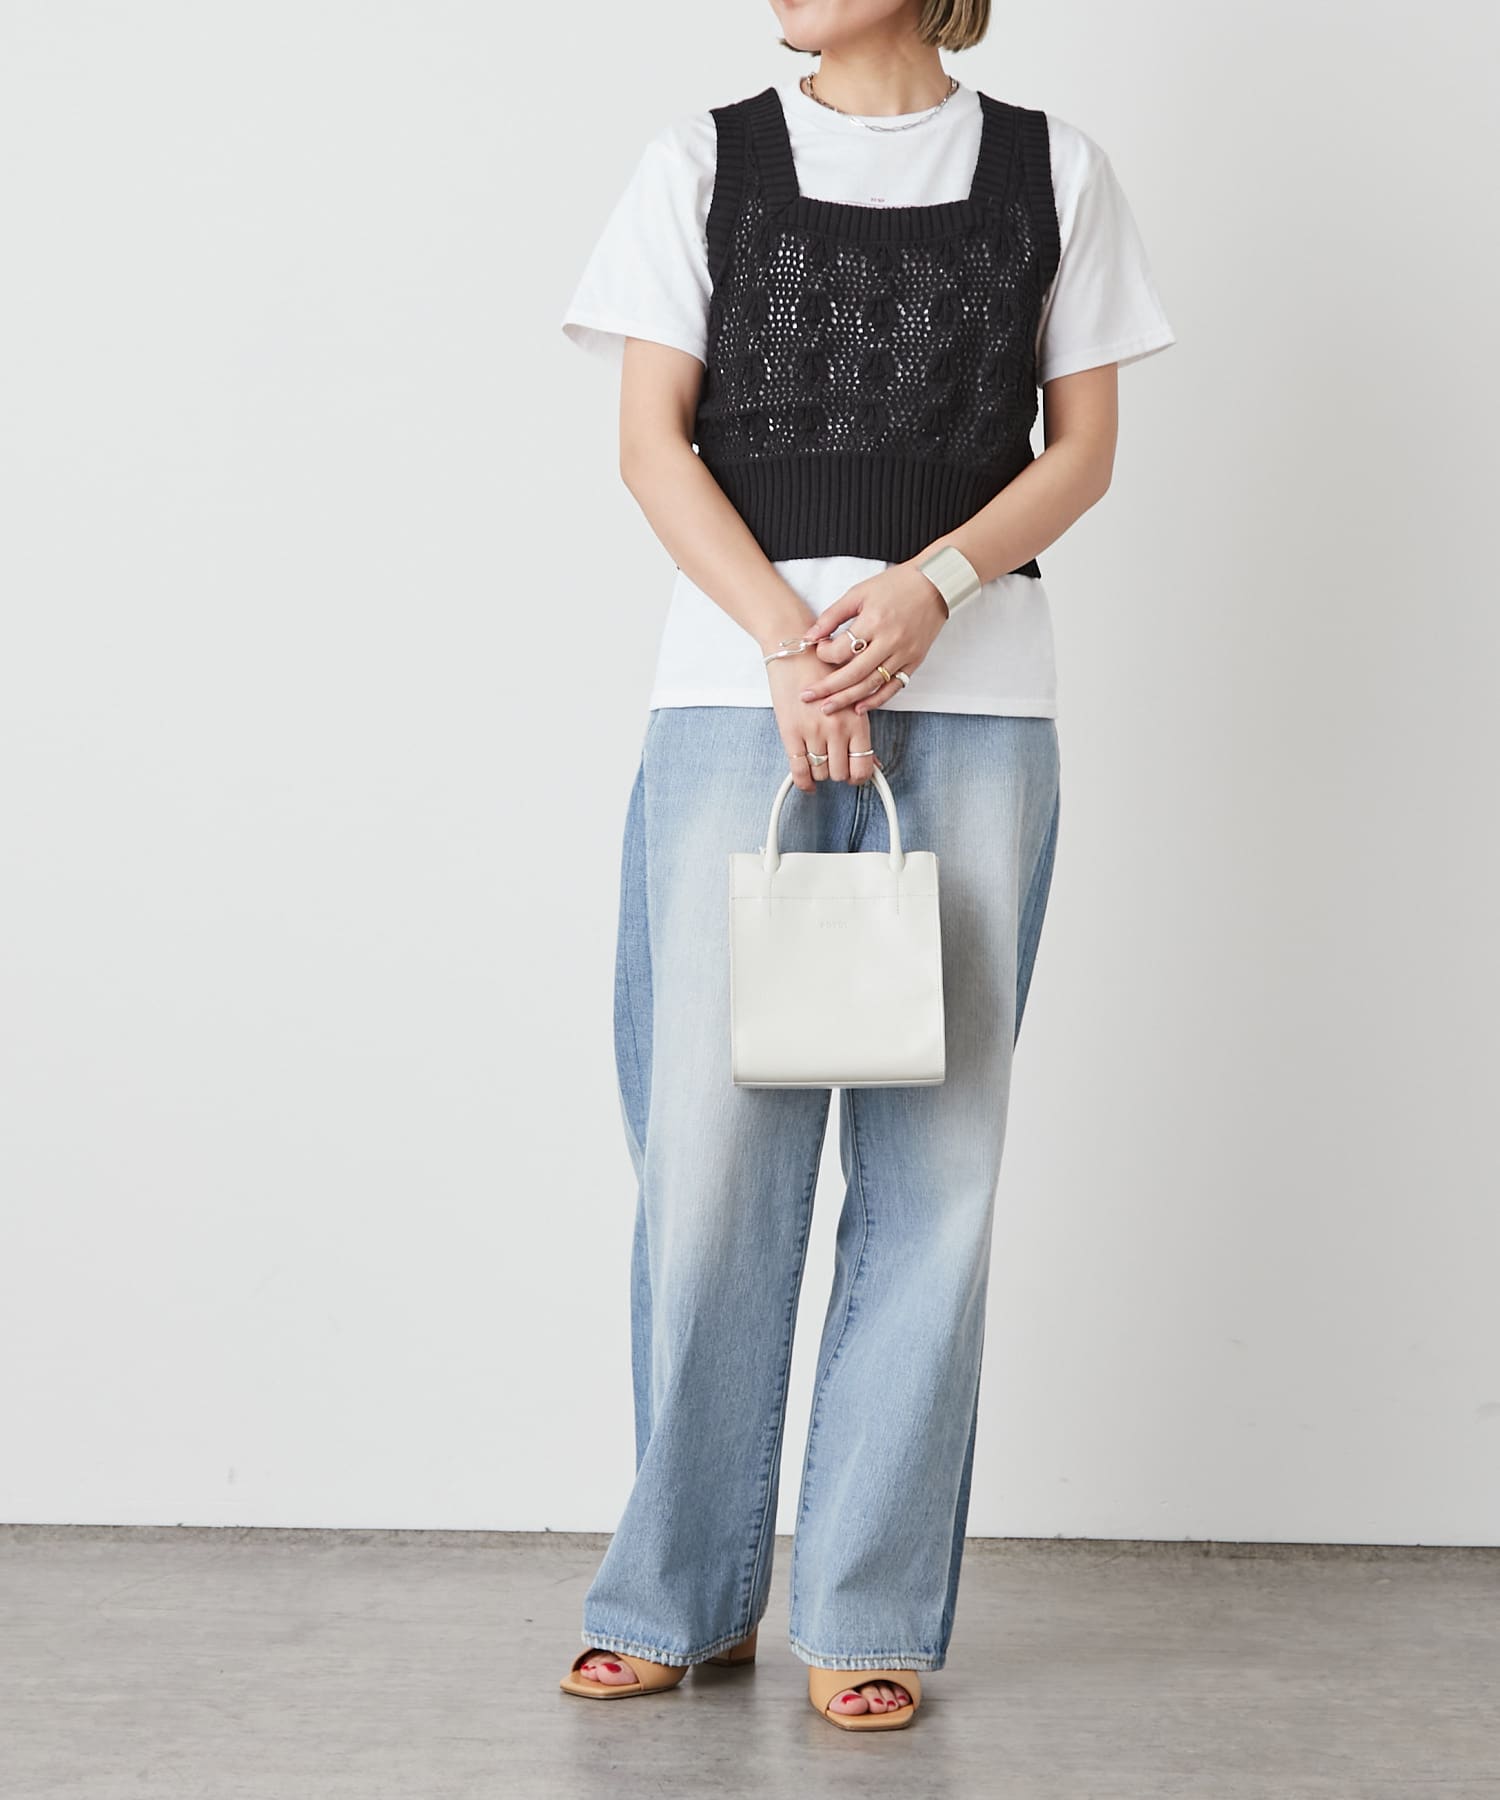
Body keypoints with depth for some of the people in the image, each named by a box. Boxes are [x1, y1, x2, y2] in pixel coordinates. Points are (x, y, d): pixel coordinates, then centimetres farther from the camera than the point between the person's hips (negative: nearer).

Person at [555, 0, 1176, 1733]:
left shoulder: (1051, 170, 11)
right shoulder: (701, 162, 10)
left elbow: (1083, 445, 8)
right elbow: (653, 438, 3)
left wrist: (931, 584, -10)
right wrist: (788, 636, -11)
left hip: (975, 695, 1)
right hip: (733, 680, 0)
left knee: (934, 1152, 1)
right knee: (711, 1144, -1)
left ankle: (870, 1609, 11)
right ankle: (682, 1592, 14)